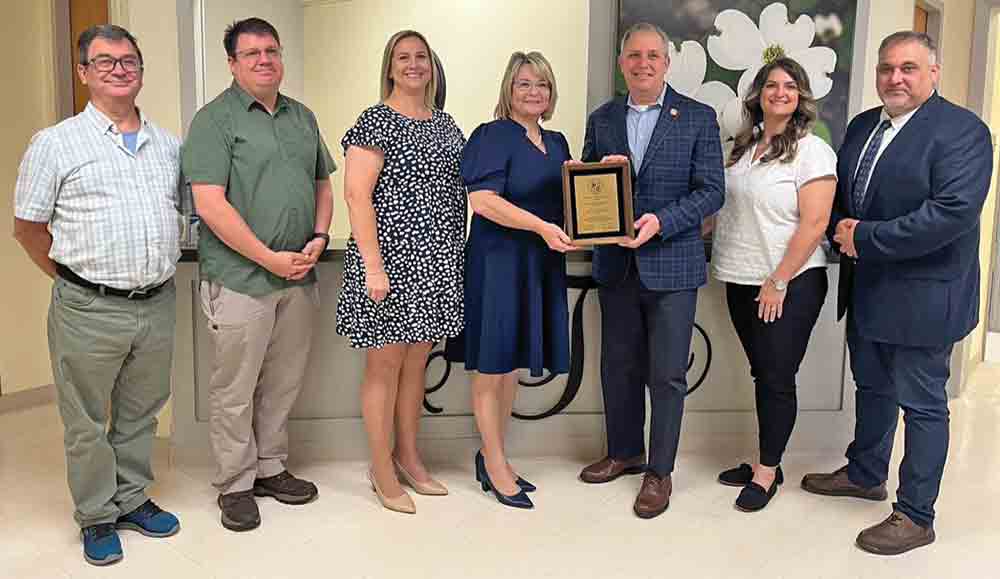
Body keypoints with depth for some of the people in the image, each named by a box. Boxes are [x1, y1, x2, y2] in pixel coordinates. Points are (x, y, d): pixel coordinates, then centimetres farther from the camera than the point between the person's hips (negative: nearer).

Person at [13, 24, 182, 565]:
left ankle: (132, 499, 33)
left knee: (140, 414, 16)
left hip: (158, 303, 4)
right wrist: (77, 278, 3)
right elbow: (27, 227, 2)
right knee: (88, 422, 8)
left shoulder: (169, 145, 10)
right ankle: (97, 516, 24)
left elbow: (190, 207, 20)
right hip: (90, 311, -3)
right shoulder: (55, 144, -2)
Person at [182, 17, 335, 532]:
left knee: (284, 382, 15)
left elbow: (323, 185, 19)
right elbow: (209, 204, -14)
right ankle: (236, 485, 19)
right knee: (235, 389, 4)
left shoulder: (302, 117, 14)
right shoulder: (214, 119, -6)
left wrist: (319, 238, 1)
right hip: (240, 278, -6)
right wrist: (270, 258, -15)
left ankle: (271, 468, 31)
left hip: (298, 277, 6)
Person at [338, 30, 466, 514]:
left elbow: (460, 187, 21)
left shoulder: (445, 124, 14)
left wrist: (457, 255, 13)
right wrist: (372, 266, -19)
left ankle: (409, 457, 28)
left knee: (417, 362, 14)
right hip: (391, 259, -6)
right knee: (385, 365, 2)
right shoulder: (376, 121, -6)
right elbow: (356, 194, -13)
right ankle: (382, 469, 15)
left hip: (436, 261, 7)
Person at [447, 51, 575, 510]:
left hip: (540, 266, 8)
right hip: (498, 262, -7)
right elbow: (482, 199, -19)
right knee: (492, 366, 2)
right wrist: (541, 226, -25)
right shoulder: (492, 136, -8)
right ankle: (495, 465, 15)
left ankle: (492, 457, 27)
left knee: (513, 365, 14)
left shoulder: (556, 142, 15)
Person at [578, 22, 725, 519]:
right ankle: (624, 452, 34)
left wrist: (661, 221, -21)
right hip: (615, 265, 4)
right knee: (618, 367, 15)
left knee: (666, 374, 4)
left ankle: (659, 472, 19)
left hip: (671, 265, -3)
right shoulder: (601, 120, 8)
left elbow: (711, 191, -7)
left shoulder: (698, 118, -2)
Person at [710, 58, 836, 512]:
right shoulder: (742, 146, 10)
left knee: (777, 379, 3)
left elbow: (814, 224, -15)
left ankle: (768, 471, 17)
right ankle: (765, 462, 27)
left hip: (788, 285, -6)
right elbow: (722, 205, 16)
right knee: (762, 374, 15)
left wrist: (778, 282, -17)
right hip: (741, 282, 6)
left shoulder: (811, 151, -9)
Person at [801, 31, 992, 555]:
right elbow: (839, 194, 17)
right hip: (867, 289, 8)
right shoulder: (862, 125, 9)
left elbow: (954, 211, -26)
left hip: (922, 294, -7)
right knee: (872, 388, 22)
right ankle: (865, 474, 41)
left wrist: (866, 238, -23)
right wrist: (841, 227, -6)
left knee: (922, 403, 4)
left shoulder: (962, 131, -14)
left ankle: (916, 515, 17)